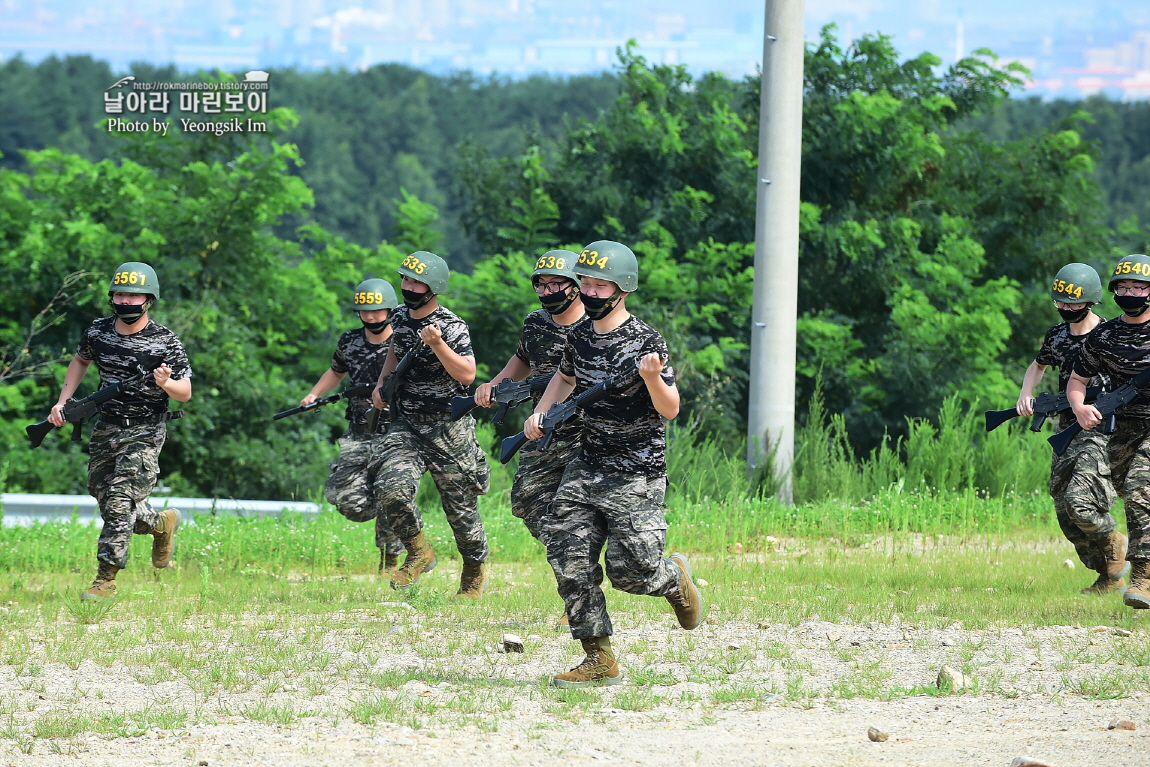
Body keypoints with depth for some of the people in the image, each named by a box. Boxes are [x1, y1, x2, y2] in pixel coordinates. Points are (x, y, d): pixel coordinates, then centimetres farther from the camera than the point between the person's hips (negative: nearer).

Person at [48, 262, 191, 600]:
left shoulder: (165, 342, -12)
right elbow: (80, 361, 22)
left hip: (144, 433, -6)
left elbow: (185, 394, -6)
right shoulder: (98, 331, 1)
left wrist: (165, 383, -29)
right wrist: (62, 402, 11)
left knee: (120, 501, -16)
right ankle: (162, 523, 38)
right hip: (105, 429, 6)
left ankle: (106, 579, -12)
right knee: (106, 501, 11)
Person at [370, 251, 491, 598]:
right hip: (405, 425, 4)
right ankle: (419, 553, 1)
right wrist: (381, 384, 11)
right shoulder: (400, 318, 5)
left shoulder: (452, 328, -14)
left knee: (460, 505, 7)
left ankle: (475, 573, 31)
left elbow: (467, 374, -23)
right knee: (392, 488, -21)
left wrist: (437, 345, -34)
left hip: (448, 429, -4)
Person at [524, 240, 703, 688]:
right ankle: (600, 660, 1)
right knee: (570, 562, -4)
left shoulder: (645, 341, -14)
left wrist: (654, 378, -34)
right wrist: (539, 414, 13)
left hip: (636, 478, -6)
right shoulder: (579, 336, 6)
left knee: (628, 572, -8)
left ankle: (676, 579, 27)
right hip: (587, 470, 6)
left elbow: (670, 410, -14)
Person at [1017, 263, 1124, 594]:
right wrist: (1025, 394, 12)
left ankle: (1116, 548, 6)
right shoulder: (1057, 336, 11)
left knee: (1080, 502, -22)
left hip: (1101, 430, -7)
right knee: (1066, 514, 1)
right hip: (1067, 431, 7)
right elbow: (1038, 366, 31)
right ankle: (1108, 577, 14)